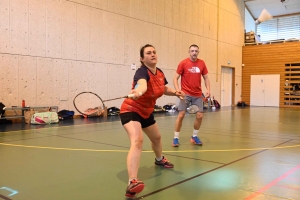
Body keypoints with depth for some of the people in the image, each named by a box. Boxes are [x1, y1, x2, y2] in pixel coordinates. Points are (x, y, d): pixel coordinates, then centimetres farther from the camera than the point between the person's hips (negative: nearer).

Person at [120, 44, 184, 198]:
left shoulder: (160, 73, -3)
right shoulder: (142, 72, -27)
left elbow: (164, 89, 17)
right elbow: (142, 84, -52)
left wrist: (175, 92, -3)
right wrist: (138, 91, -74)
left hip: (146, 112, 9)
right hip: (131, 110, -9)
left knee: (157, 138, 27)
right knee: (137, 140, -31)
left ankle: (159, 159, 59)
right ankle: (132, 182, -39)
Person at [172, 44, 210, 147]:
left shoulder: (202, 63, 3)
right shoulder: (183, 63, -7)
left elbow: (206, 78, 11)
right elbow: (175, 78, -5)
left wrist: (208, 89, -4)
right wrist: (177, 89, -21)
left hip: (198, 94, 4)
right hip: (185, 94, -3)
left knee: (200, 116, 2)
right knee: (181, 115, -8)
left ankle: (194, 137, 22)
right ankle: (176, 138, 4)